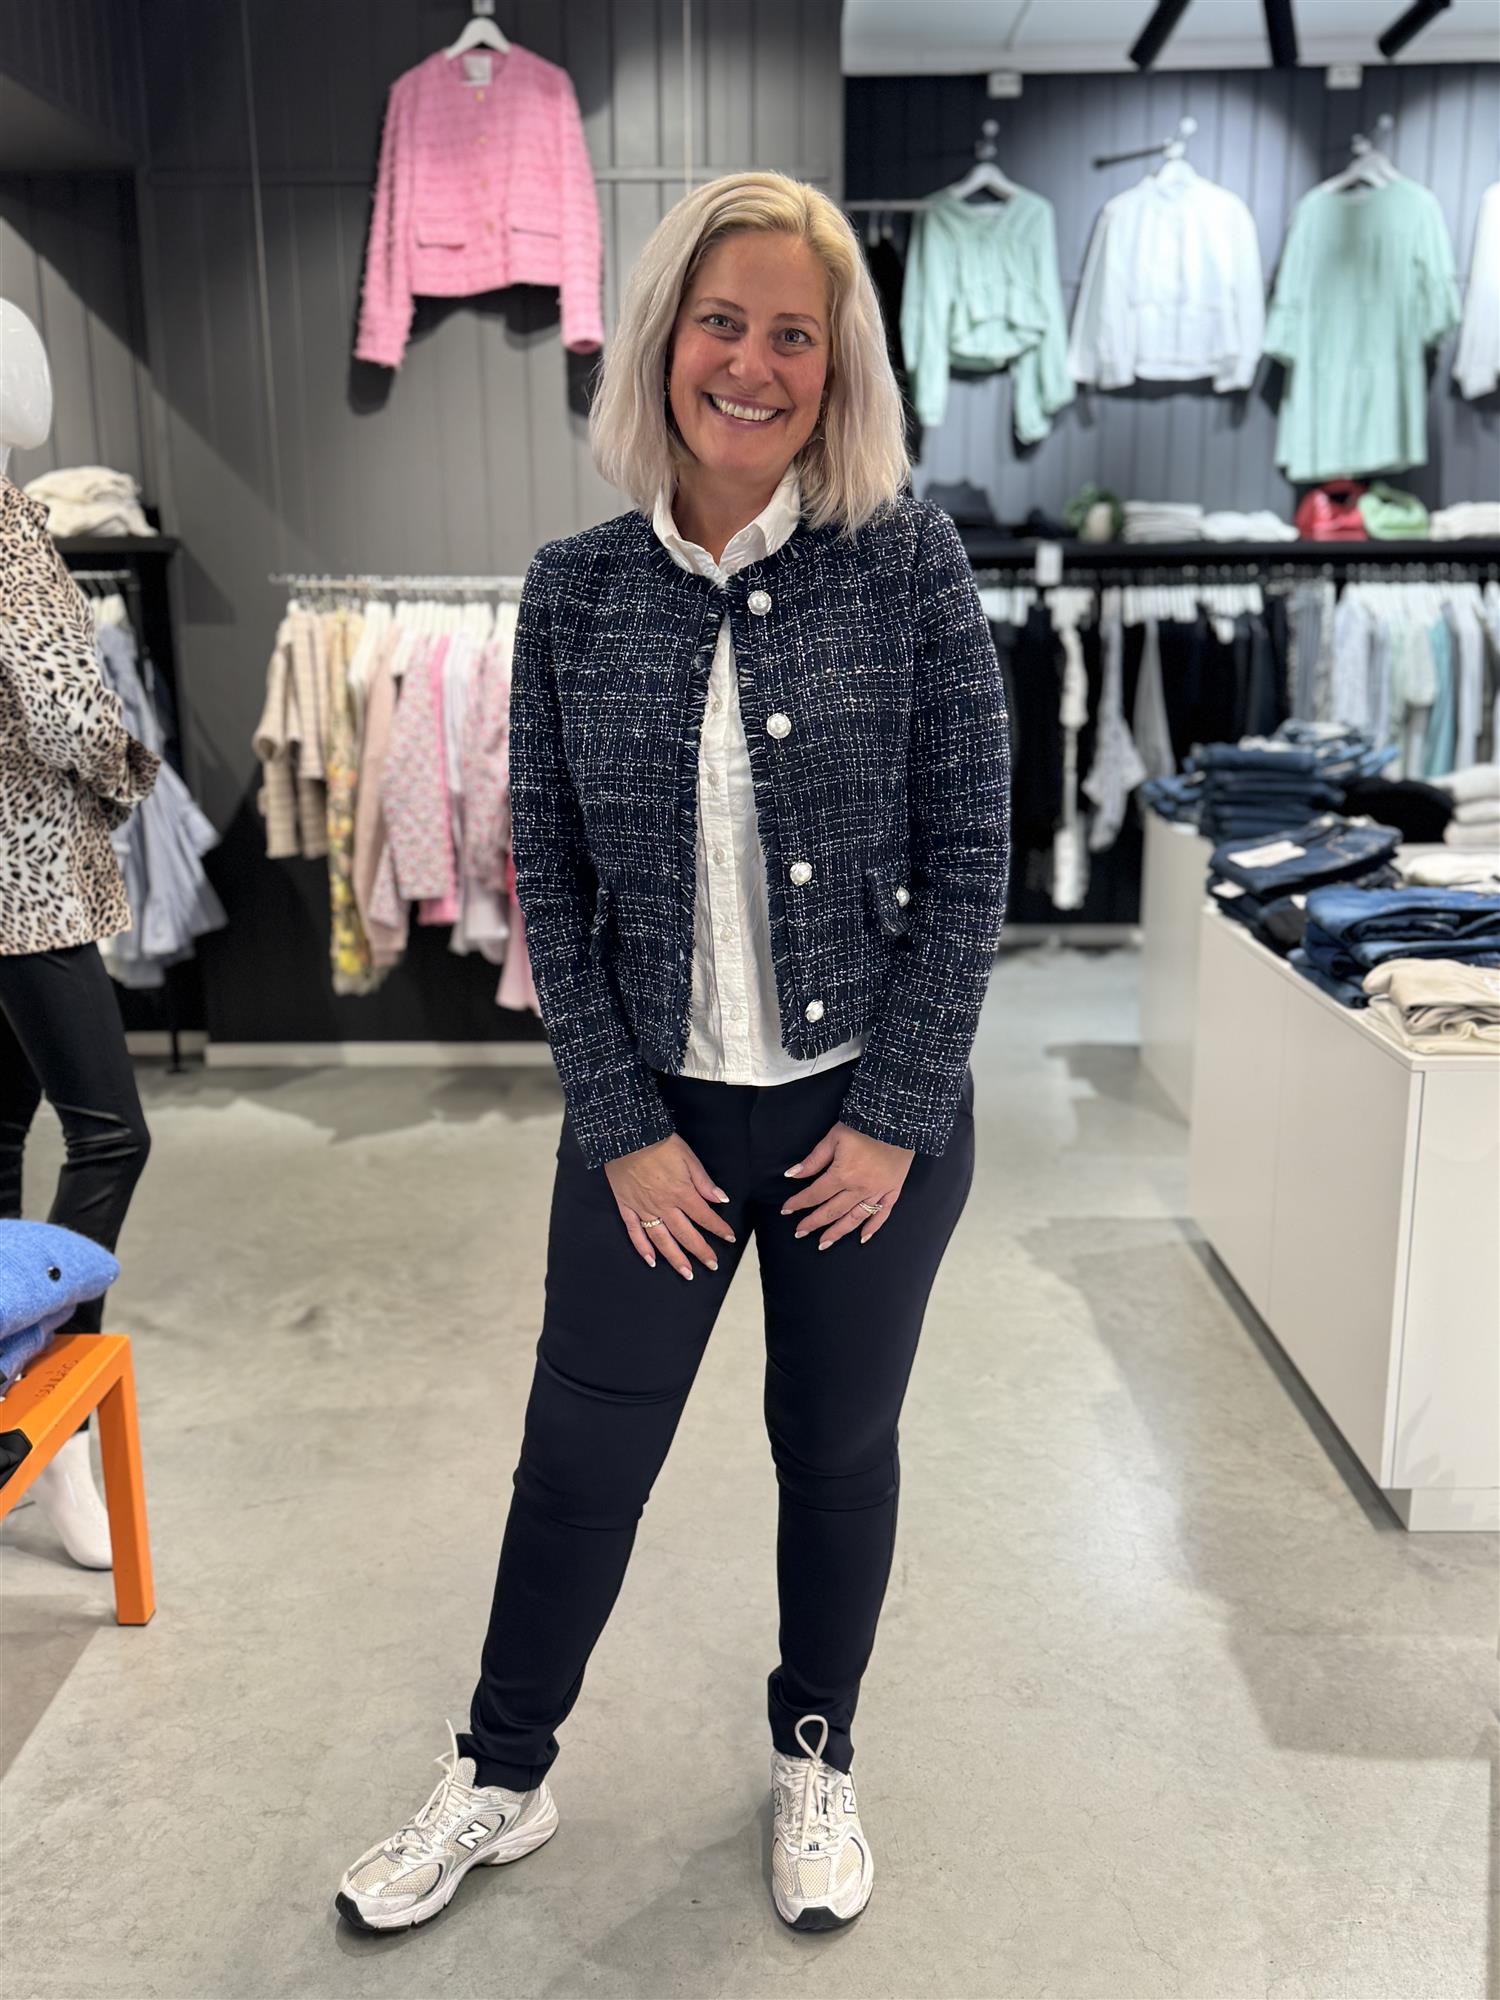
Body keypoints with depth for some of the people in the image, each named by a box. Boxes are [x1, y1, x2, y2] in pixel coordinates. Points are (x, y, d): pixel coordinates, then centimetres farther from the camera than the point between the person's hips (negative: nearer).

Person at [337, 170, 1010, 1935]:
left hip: (871, 1113, -1)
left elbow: (970, 849, -7)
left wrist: (894, 1117, -9)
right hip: (656, 1116, 1)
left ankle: (814, 1760, 43)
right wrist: (625, 1129, -5)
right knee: (578, 1460, 13)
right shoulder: (575, 590, -2)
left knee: (837, 1451, 17)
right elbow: (551, 882, -1)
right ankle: (498, 1781, 38)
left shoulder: (909, 559, -7)